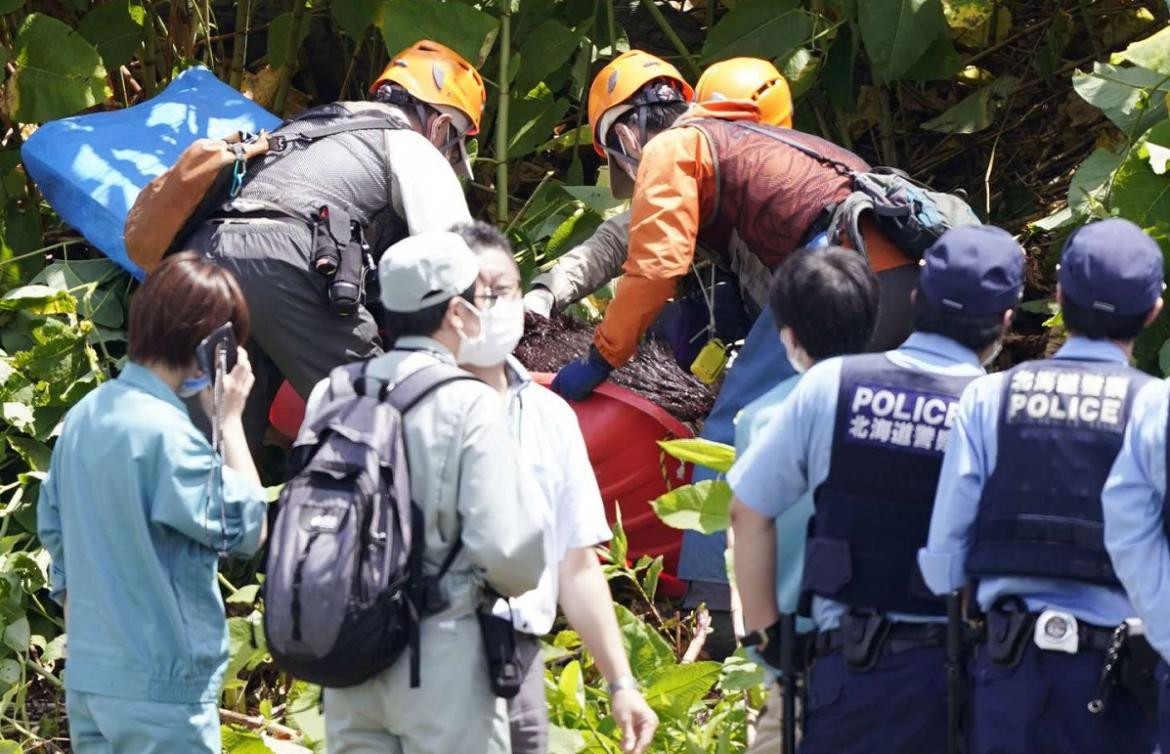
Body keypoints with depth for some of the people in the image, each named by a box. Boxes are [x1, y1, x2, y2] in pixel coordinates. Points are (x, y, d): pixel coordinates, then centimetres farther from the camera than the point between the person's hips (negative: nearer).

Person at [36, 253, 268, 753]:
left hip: (87, 680, 8)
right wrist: (229, 419, -7)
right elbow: (246, 528, -13)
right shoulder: (165, 432, -18)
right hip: (161, 690, -8)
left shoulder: (83, 418, 9)